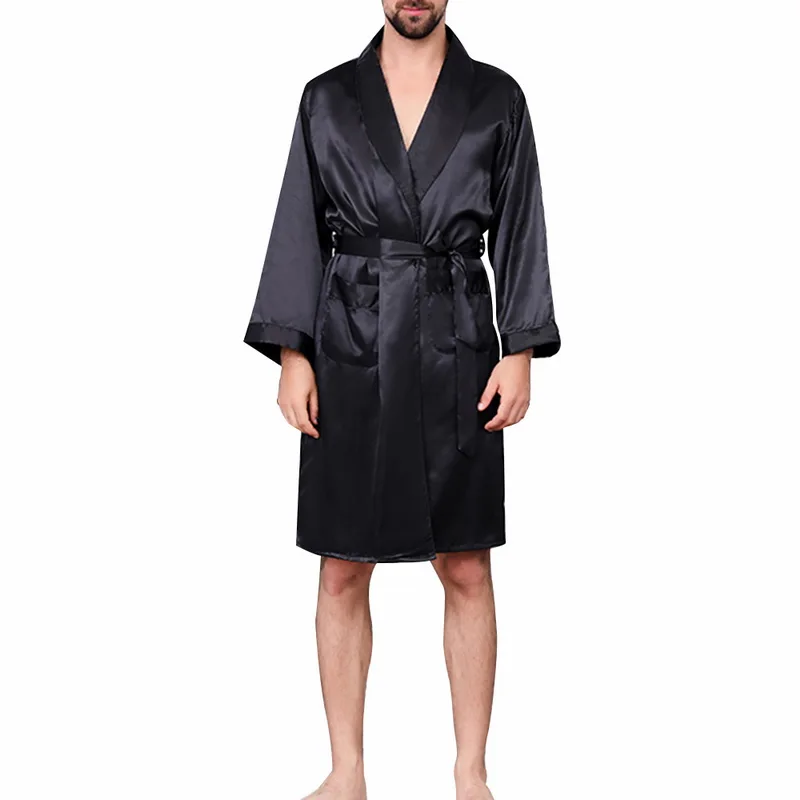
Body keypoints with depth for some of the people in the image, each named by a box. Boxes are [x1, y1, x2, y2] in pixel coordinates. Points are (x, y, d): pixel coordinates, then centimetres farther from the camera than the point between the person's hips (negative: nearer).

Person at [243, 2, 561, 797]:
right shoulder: (328, 97, 7)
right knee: (343, 571, 6)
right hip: (350, 351, 1)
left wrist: (520, 351, -5)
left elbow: (519, 228, 3)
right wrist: (291, 355, -3)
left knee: (466, 570, 4)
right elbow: (300, 228, 5)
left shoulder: (497, 98, 5)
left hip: (457, 351, 0)